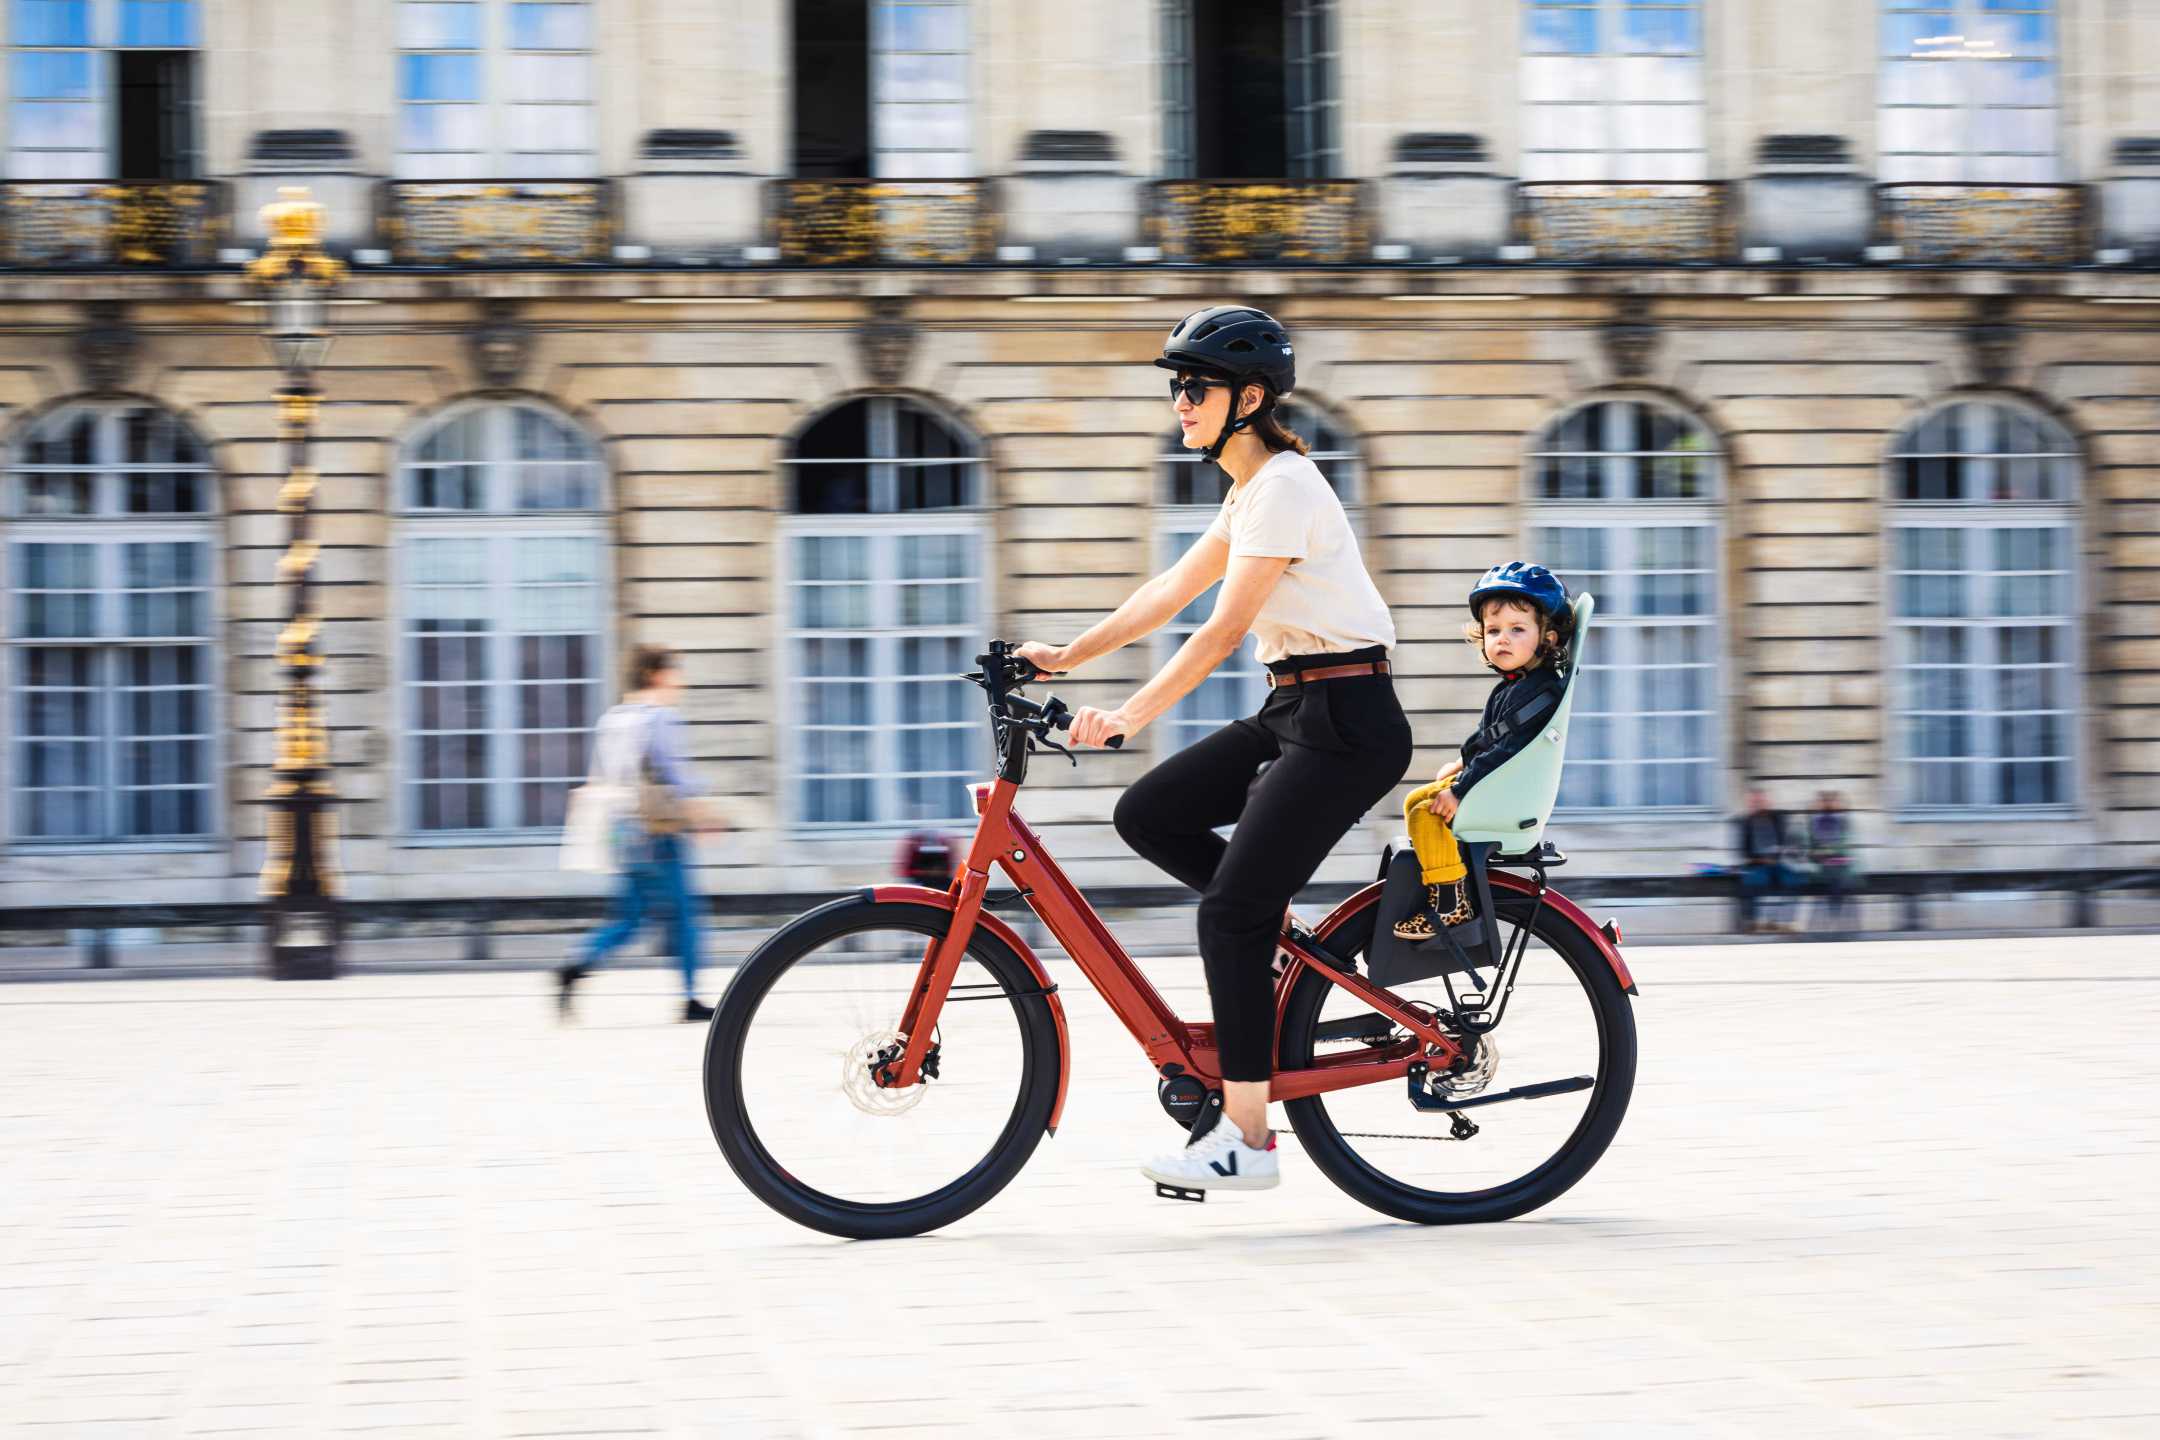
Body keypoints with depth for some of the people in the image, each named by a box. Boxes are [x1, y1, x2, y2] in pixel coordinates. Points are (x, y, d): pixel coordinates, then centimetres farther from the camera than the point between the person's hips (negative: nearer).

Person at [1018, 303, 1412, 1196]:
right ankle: (1280, 925, 12)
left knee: (1230, 913, -11)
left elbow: (1222, 630, -22)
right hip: (1291, 712, 9)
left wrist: (1129, 716, -27)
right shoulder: (1251, 489, 14)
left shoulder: (1284, 487, -16)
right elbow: (1171, 591, 17)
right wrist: (1068, 657, 13)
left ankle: (1244, 1136, -8)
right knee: (1147, 815, 2)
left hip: (1345, 721, -9)